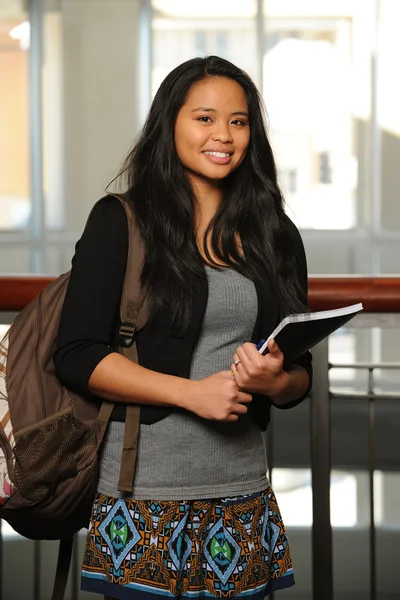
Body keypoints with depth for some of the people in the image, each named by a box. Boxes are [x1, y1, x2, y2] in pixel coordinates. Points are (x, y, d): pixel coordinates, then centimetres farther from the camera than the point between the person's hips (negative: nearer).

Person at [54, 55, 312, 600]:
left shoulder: (276, 235, 11)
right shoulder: (121, 221, -1)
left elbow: (301, 376, 14)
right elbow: (76, 356, -7)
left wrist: (276, 381, -10)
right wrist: (192, 392, -15)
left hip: (243, 490, 4)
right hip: (145, 492, -3)